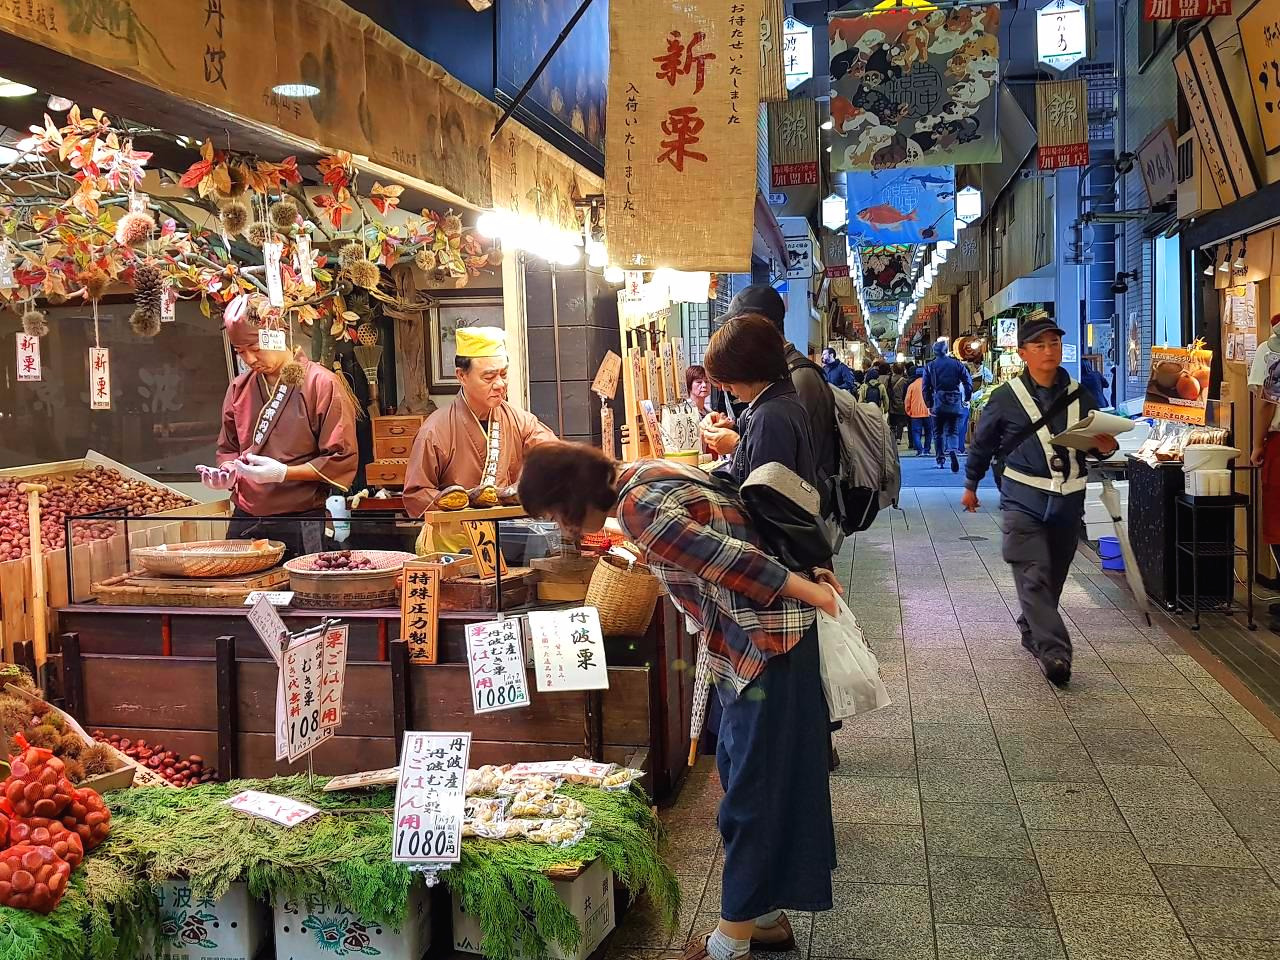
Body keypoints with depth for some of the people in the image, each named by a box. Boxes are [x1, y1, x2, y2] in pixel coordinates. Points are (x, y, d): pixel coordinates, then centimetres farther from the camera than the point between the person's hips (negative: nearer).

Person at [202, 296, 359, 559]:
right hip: (243, 522, 5)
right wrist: (227, 472, 1)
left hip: (299, 527, -5)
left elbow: (343, 460, -9)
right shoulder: (239, 387, 12)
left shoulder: (321, 383, -6)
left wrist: (283, 472, -17)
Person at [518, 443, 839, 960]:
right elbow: (727, 545, 12)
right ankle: (764, 915, 30)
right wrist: (811, 573, 12)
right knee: (743, 775, 17)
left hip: (769, 640, -10)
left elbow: (726, 559, -23)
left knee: (753, 787, 0)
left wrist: (808, 591, -15)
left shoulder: (637, 509, -20)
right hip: (747, 644, 10)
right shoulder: (648, 475, 11)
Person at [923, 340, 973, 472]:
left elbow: (926, 388, -1)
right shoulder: (957, 364, 3)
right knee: (952, 431, 5)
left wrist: (929, 405, 6)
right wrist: (966, 399, 11)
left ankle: (940, 459, 13)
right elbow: (968, 383, -1)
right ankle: (953, 450, -24)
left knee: (938, 431, 14)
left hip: (938, 404, 0)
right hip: (955, 404, 0)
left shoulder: (930, 367, 2)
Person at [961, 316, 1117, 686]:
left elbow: (1098, 440, 17)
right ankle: (1054, 650, -14)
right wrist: (971, 484, 19)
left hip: (1068, 501, 4)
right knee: (1034, 576, -13)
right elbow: (982, 444, 11)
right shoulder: (1006, 398, -2)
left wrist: (1106, 446, -7)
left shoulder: (1080, 397, 6)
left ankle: (1032, 632, 32)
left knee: (1054, 575, 12)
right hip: (1024, 499, -3)